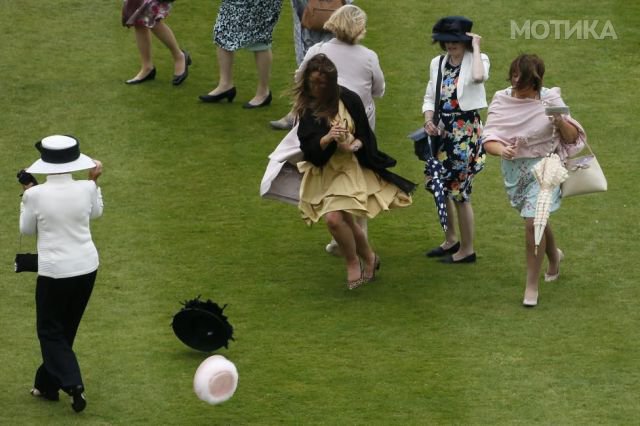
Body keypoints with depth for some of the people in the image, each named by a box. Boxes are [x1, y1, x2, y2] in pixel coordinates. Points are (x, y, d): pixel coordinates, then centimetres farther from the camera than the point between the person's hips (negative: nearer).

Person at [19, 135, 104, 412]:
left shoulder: (36, 194, -17)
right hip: (87, 267, 4)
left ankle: (72, 384, -9)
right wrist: (94, 181, 19)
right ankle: (47, 384, 30)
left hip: (54, 271, -4)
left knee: (50, 331, 10)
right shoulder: (86, 189, -8)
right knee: (66, 328, 19)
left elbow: (27, 230, 1)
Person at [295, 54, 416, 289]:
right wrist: (327, 139, -26)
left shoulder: (348, 100, -9)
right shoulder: (306, 106, -3)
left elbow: (365, 136, -2)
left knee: (334, 218, -19)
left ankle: (354, 264, 4)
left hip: (348, 167, -3)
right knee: (344, 219, 7)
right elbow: (307, 147, -8)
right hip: (322, 170, 3)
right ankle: (369, 258, 32)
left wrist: (353, 146, -23)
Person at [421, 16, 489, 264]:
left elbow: (479, 77, -36)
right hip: (443, 130, 7)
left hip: (466, 131, -7)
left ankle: (467, 250, 14)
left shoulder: (477, 60, -12)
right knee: (440, 187, 17)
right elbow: (430, 96, 14)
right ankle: (451, 240, 37)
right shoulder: (437, 63, 7)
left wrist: (476, 48, -25)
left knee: (459, 190, -1)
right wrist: (428, 119, -4)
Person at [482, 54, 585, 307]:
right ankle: (554, 255, 54)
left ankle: (532, 285, 0)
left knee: (533, 223, -15)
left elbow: (572, 137, -8)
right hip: (514, 169, 4)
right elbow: (489, 140, -14)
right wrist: (502, 150, -37)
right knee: (535, 220, 22)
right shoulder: (501, 101, -8)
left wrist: (561, 122, -29)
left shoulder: (550, 99, -12)